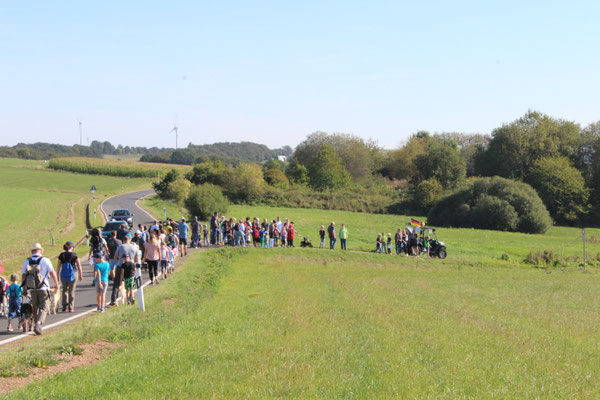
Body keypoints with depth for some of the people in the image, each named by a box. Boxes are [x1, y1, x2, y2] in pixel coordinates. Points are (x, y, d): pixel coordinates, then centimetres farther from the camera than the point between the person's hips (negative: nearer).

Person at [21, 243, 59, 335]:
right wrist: (56, 285, 7)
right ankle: (38, 324, -22)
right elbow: (52, 273, -5)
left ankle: (37, 325, 21)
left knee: (35, 307, 17)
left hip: (32, 289, 3)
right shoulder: (45, 260, -5)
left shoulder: (26, 261, 5)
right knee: (44, 307, -1)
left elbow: (23, 276, 6)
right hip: (43, 288, -3)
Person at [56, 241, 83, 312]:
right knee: (71, 291, 6)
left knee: (64, 290, 18)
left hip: (63, 275, 2)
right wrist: (80, 275, 7)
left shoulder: (61, 255, 0)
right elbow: (79, 266, -3)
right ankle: (71, 308, 6)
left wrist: (57, 276, 9)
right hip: (72, 274, -2)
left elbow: (58, 266, 1)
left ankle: (64, 306, 12)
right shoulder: (74, 255, -6)